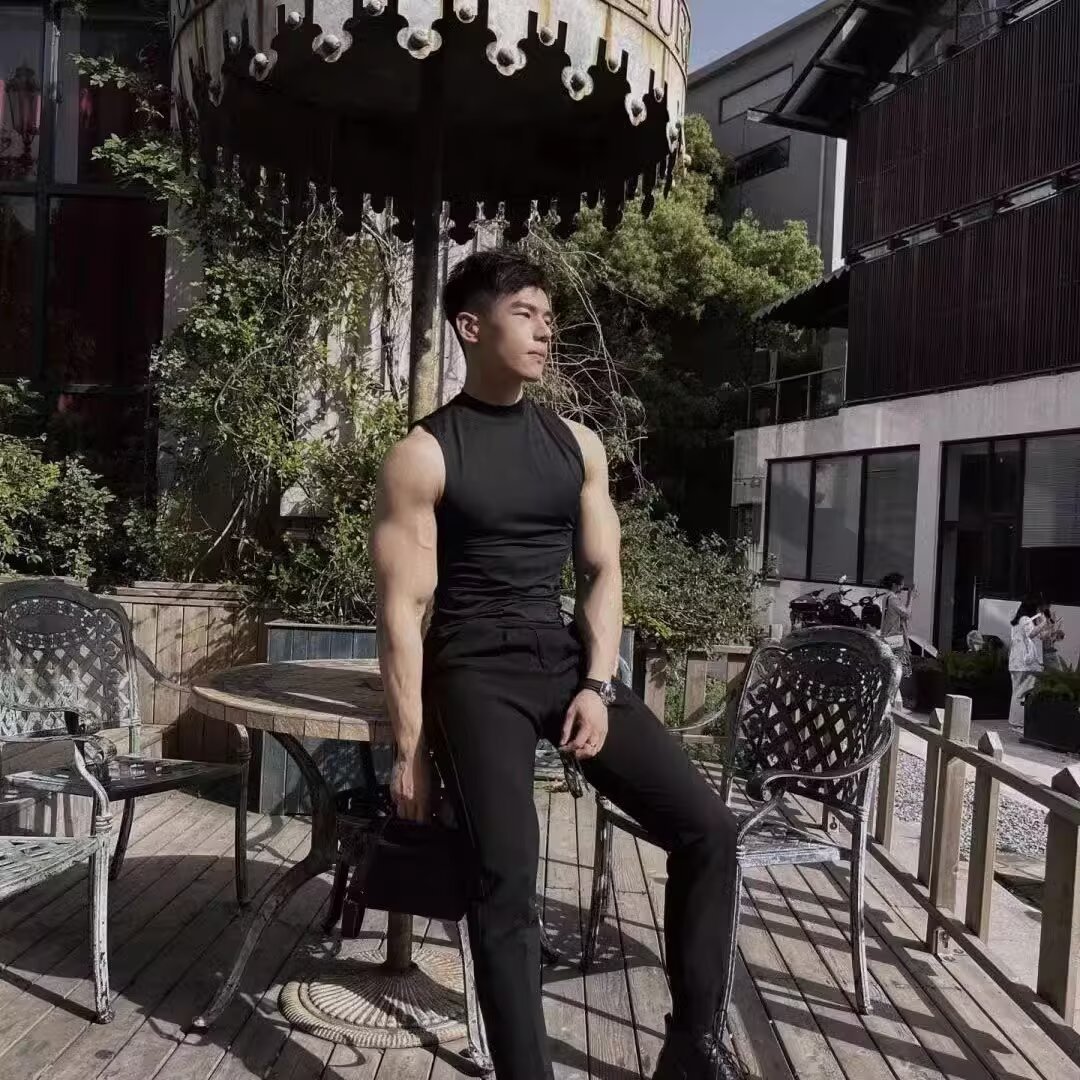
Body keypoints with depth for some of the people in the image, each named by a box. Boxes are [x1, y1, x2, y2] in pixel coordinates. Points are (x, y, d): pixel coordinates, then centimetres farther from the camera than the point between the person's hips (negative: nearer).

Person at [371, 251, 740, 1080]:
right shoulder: (424, 456, -4)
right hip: (476, 674, -4)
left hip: (568, 660, 5)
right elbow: (403, 608, -7)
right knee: (508, 879, -13)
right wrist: (411, 749, -9)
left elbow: (602, 573, 11)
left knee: (707, 826, -4)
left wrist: (597, 685, -4)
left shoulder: (579, 445, 10)